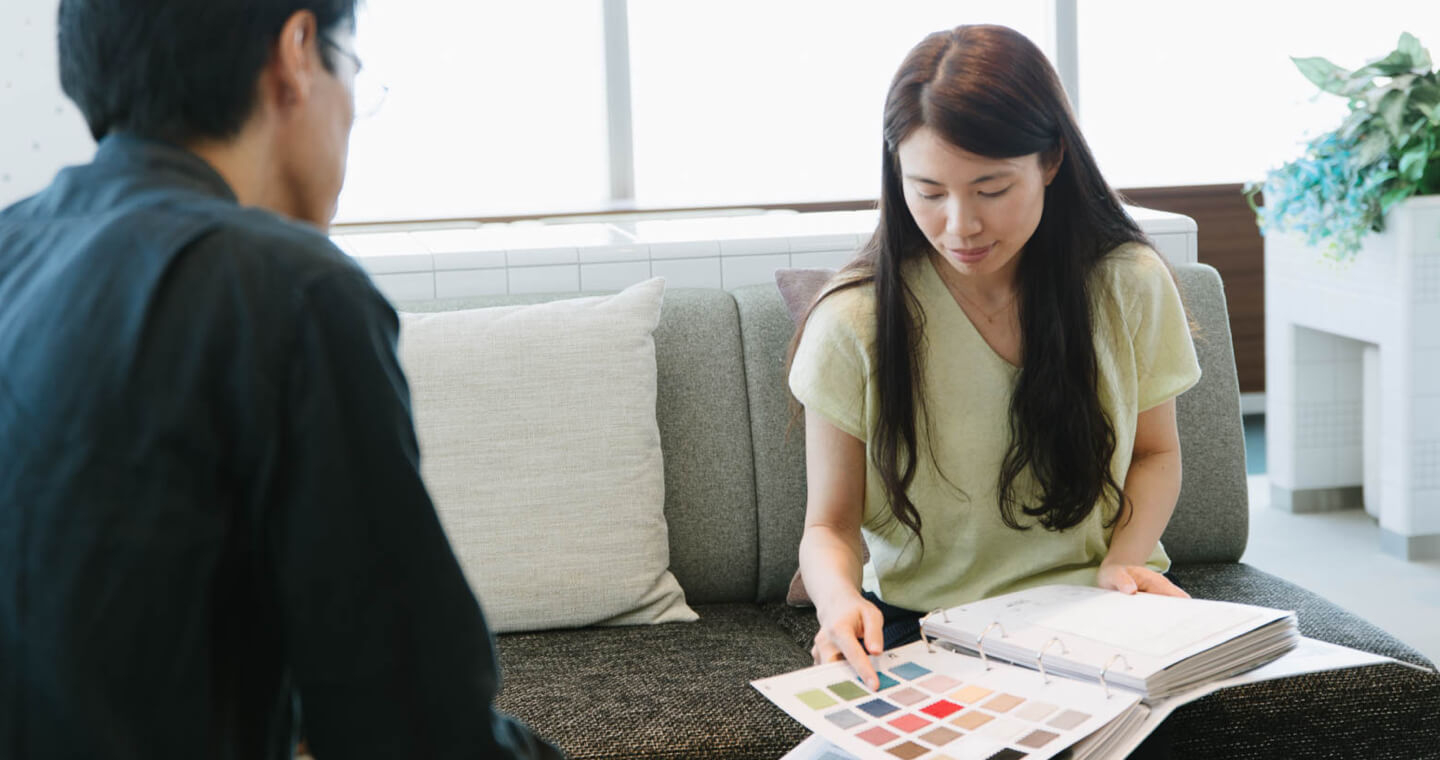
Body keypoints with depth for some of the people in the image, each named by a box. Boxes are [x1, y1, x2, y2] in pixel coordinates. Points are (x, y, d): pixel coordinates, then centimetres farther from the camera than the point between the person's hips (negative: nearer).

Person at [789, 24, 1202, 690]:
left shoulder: (1129, 287, -4)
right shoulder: (855, 323, -11)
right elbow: (830, 526, -3)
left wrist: (1124, 558, -7)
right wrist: (841, 601, -27)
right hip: (919, 622, -1)